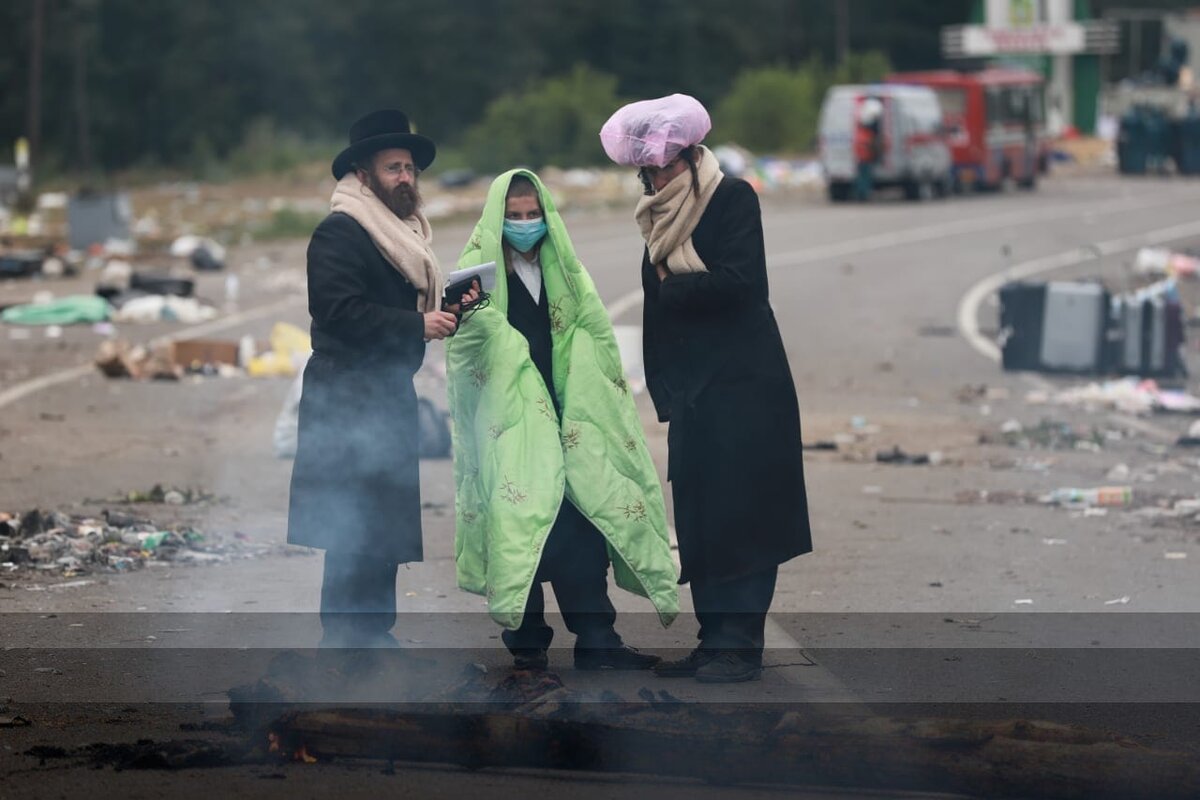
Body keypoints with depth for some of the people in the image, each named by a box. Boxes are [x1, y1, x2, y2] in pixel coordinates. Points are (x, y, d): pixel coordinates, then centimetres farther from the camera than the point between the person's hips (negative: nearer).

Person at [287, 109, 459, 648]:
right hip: (348, 396, -10)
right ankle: (345, 636, -9)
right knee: (354, 522, -11)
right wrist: (417, 325, -21)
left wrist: (445, 311, 4)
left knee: (387, 519, 11)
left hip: (387, 393, 10)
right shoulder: (340, 233, -11)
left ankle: (373, 631, 17)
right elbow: (339, 309, -22)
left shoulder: (403, 234, 20)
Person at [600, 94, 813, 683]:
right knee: (698, 517, 6)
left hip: (744, 385, -7)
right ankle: (715, 639, 10)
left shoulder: (732, 198, -6)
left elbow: (742, 281, -17)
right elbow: (656, 303, 15)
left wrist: (673, 291, -7)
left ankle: (740, 644, -6)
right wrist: (662, 390, 8)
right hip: (691, 388, 7)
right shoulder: (660, 216, 14)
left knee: (741, 511, -7)